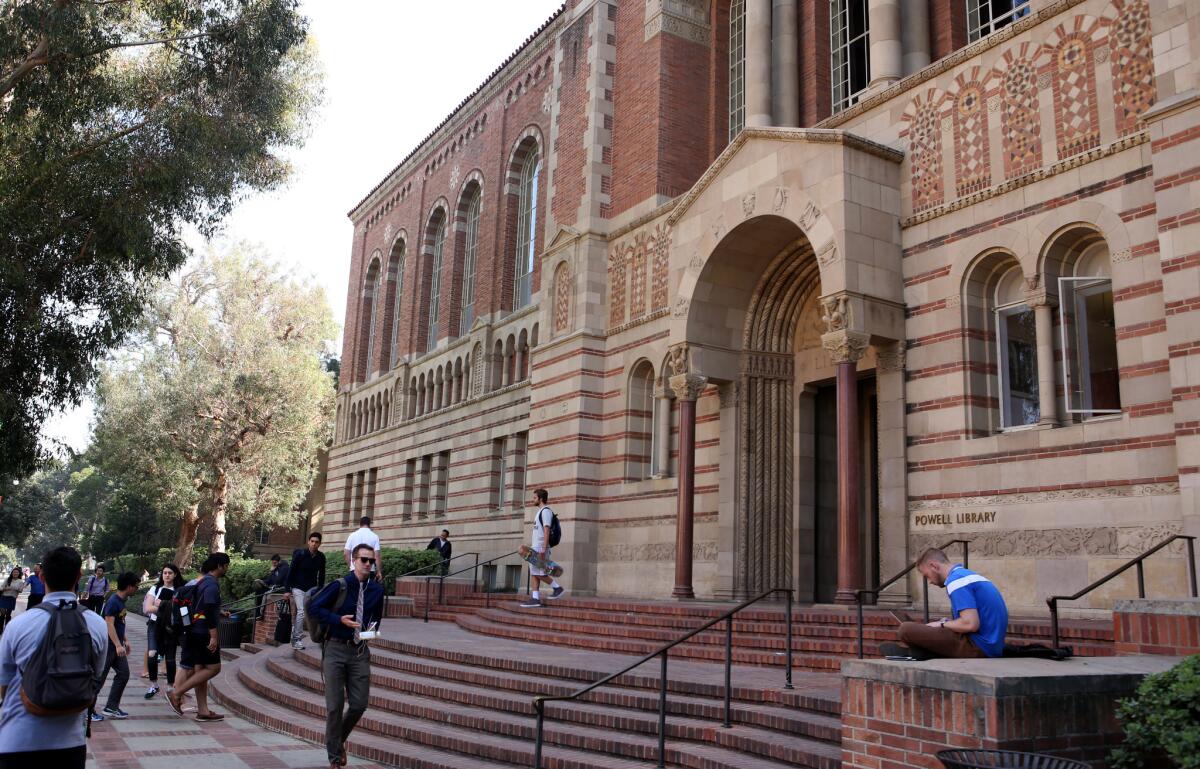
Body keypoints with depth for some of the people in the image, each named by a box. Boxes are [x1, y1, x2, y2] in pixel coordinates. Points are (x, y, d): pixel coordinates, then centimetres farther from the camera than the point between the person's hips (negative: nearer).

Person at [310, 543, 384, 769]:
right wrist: (340, 619, -19)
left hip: (360, 651, 4)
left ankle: (339, 741, 33)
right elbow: (315, 607, -9)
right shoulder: (340, 585, -11)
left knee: (359, 704, 4)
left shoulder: (376, 589, 4)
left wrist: (373, 627, 0)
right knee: (334, 706, 1)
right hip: (336, 649, -4)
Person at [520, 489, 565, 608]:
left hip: (541, 548, -10)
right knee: (534, 574, 4)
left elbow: (546, 531, -18)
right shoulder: (540, 511, 21)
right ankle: (535, 599, 3)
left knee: (539, 573, -9)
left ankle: (558, 588, 4)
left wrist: (543, 550, -23)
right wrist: (532, 544, 24)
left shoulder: (546, 511, -10)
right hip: (535, 547, 10)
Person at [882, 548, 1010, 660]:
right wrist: (950, 621, 14)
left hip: (978, 647, -11)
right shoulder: (968, 575, 18)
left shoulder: (956, 581, -14)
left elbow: (971, 624, -23)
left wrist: (942, 624, -6)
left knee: (906, 629, -17)